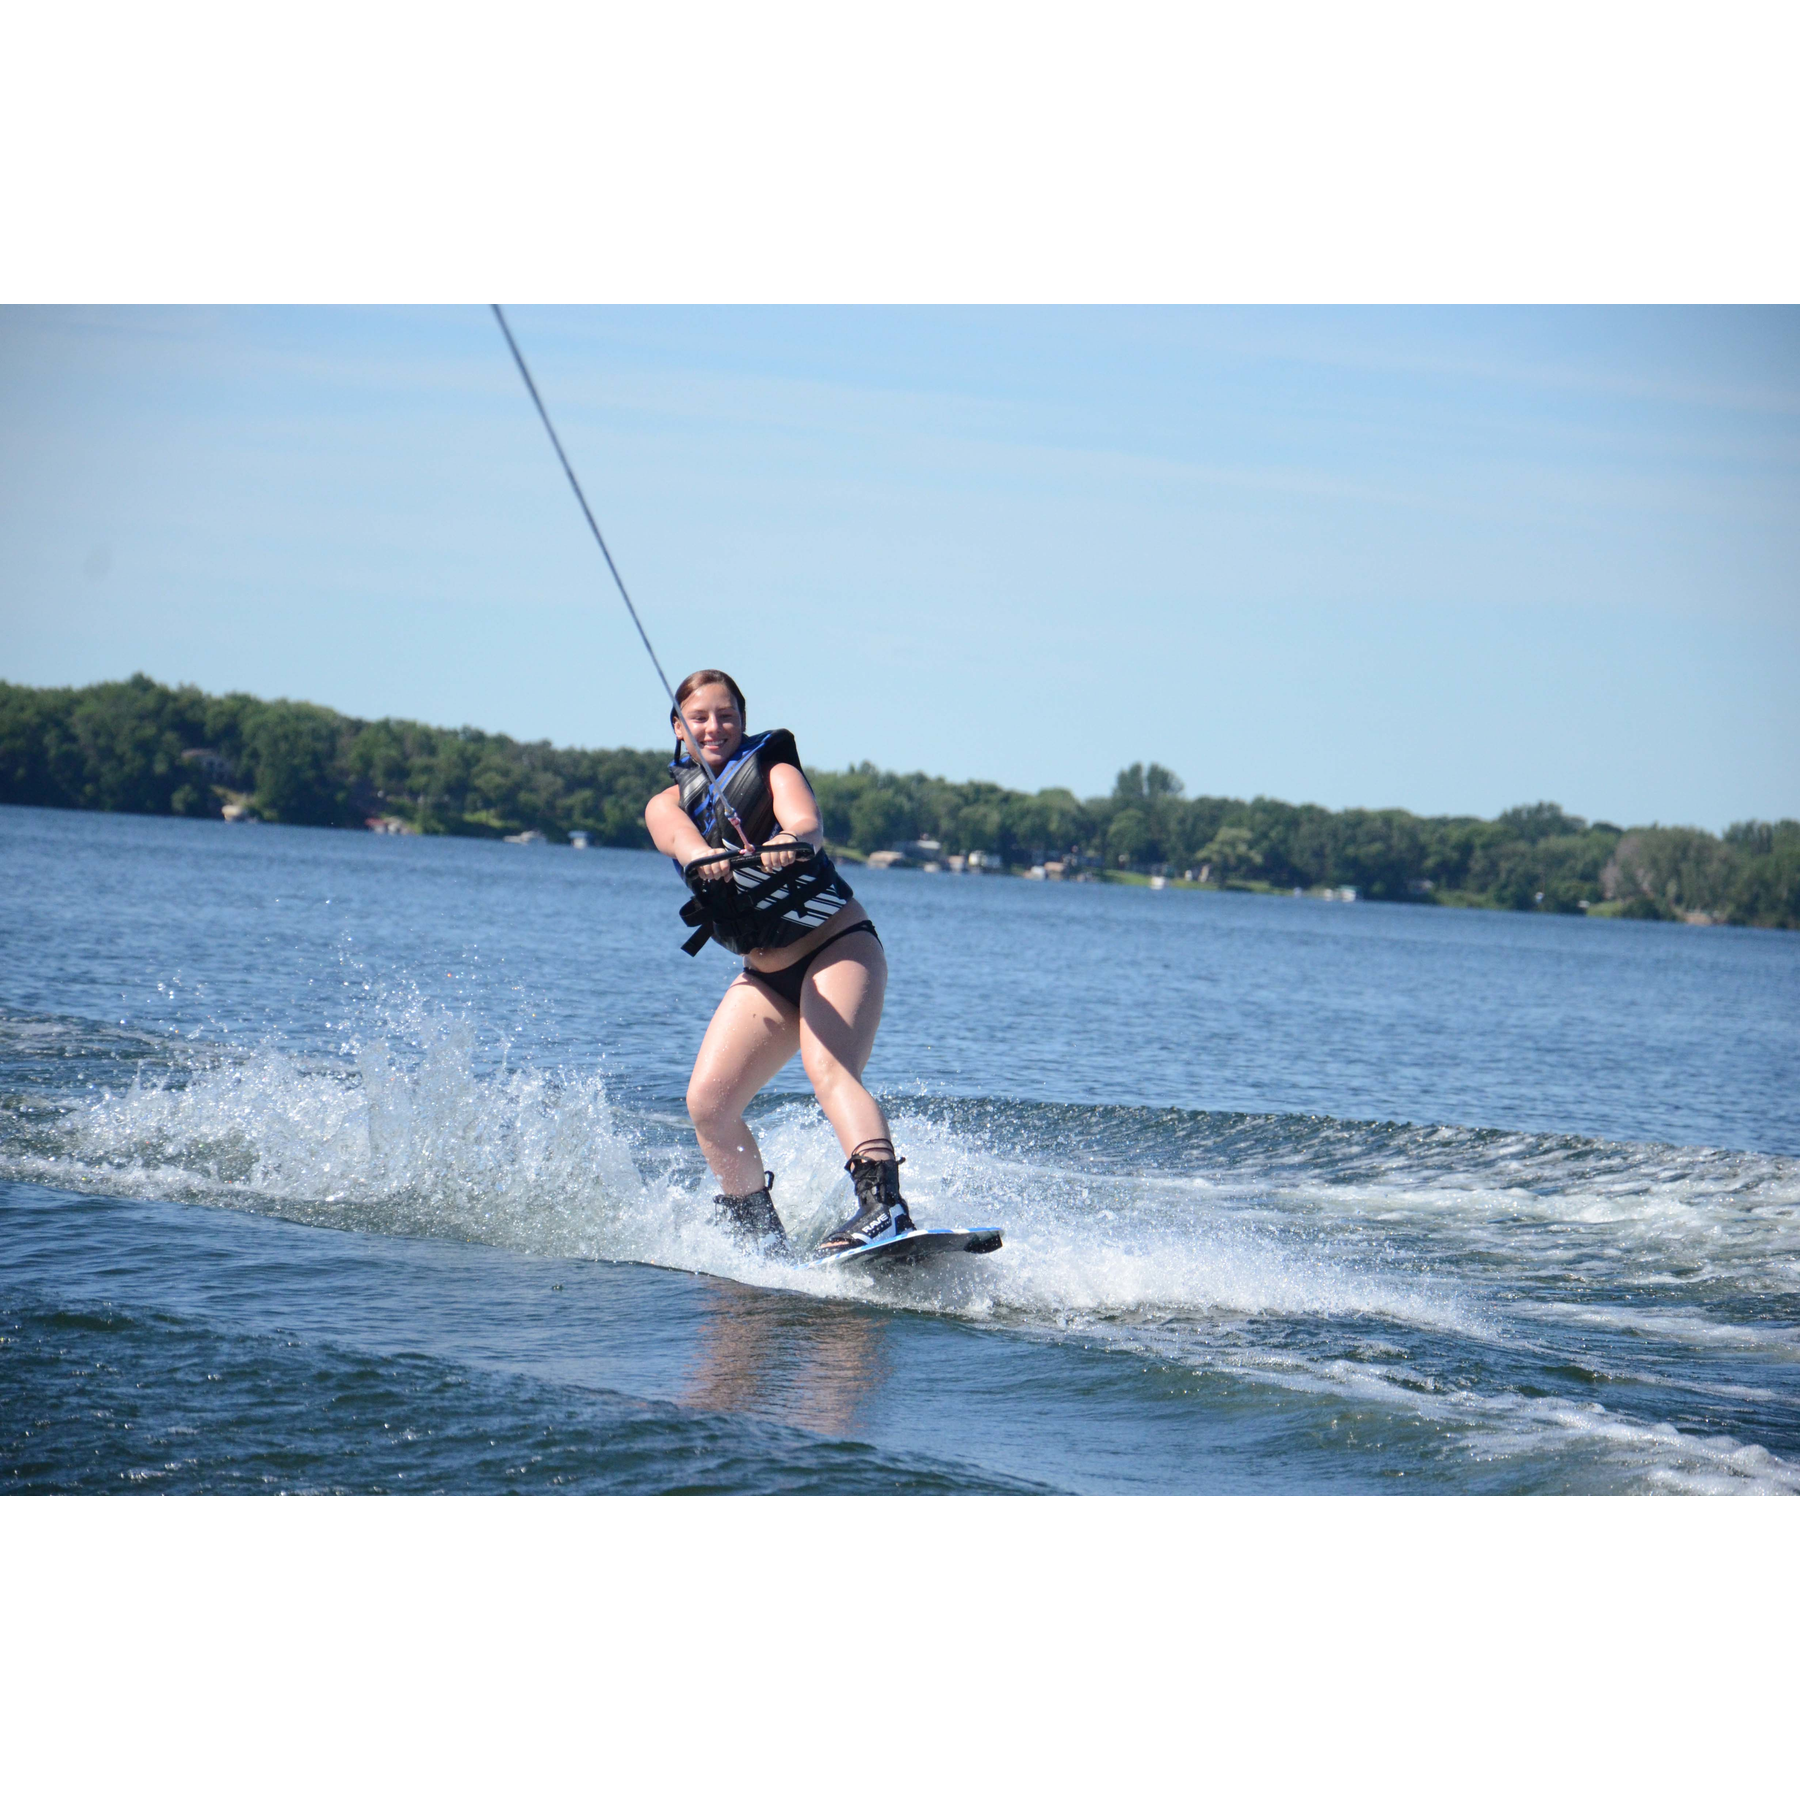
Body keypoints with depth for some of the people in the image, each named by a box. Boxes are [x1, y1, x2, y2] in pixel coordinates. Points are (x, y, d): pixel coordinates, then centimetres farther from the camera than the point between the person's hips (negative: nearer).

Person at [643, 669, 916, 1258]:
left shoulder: (774, 770, -1)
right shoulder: (667, 805, 7)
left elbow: (807, 822, -24)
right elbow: (683, 840, -18)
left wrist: (789, 844, -50)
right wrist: (705, 858, -43)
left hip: (838, 947, -5)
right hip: (765, 974, 5)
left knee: (829, 1071, -30)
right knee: (707, 1103, -9)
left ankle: (885, 1208, -48)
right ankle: (760, 1238, 3)